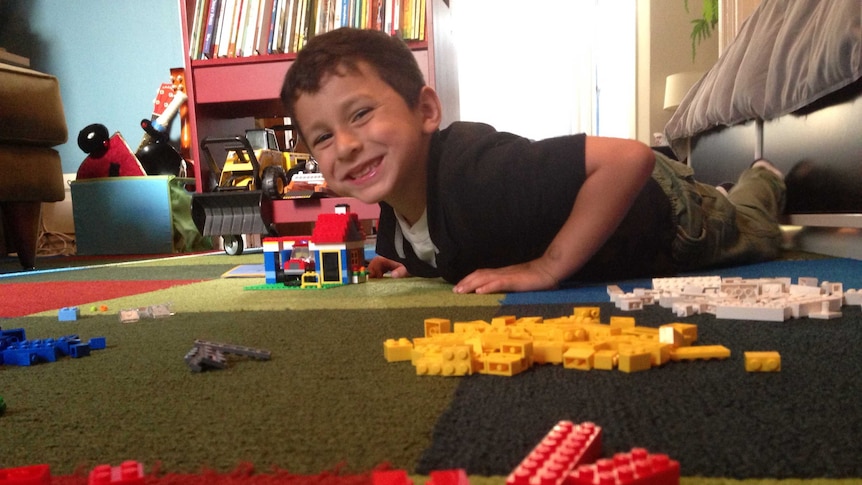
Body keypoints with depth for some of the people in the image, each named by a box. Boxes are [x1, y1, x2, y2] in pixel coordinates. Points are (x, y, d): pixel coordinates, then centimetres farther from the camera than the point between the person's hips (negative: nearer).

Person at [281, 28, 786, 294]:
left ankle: (764, 182, 58)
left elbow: (631, 158, -49)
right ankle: (757, 182, 61)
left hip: (662, 209, -6)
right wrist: (404, 273, -17)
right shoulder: (393, 223, -20)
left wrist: (545, 268, -46)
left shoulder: (472, 167, -45)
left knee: (749, 235, 31)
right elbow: (458, 261, 2)